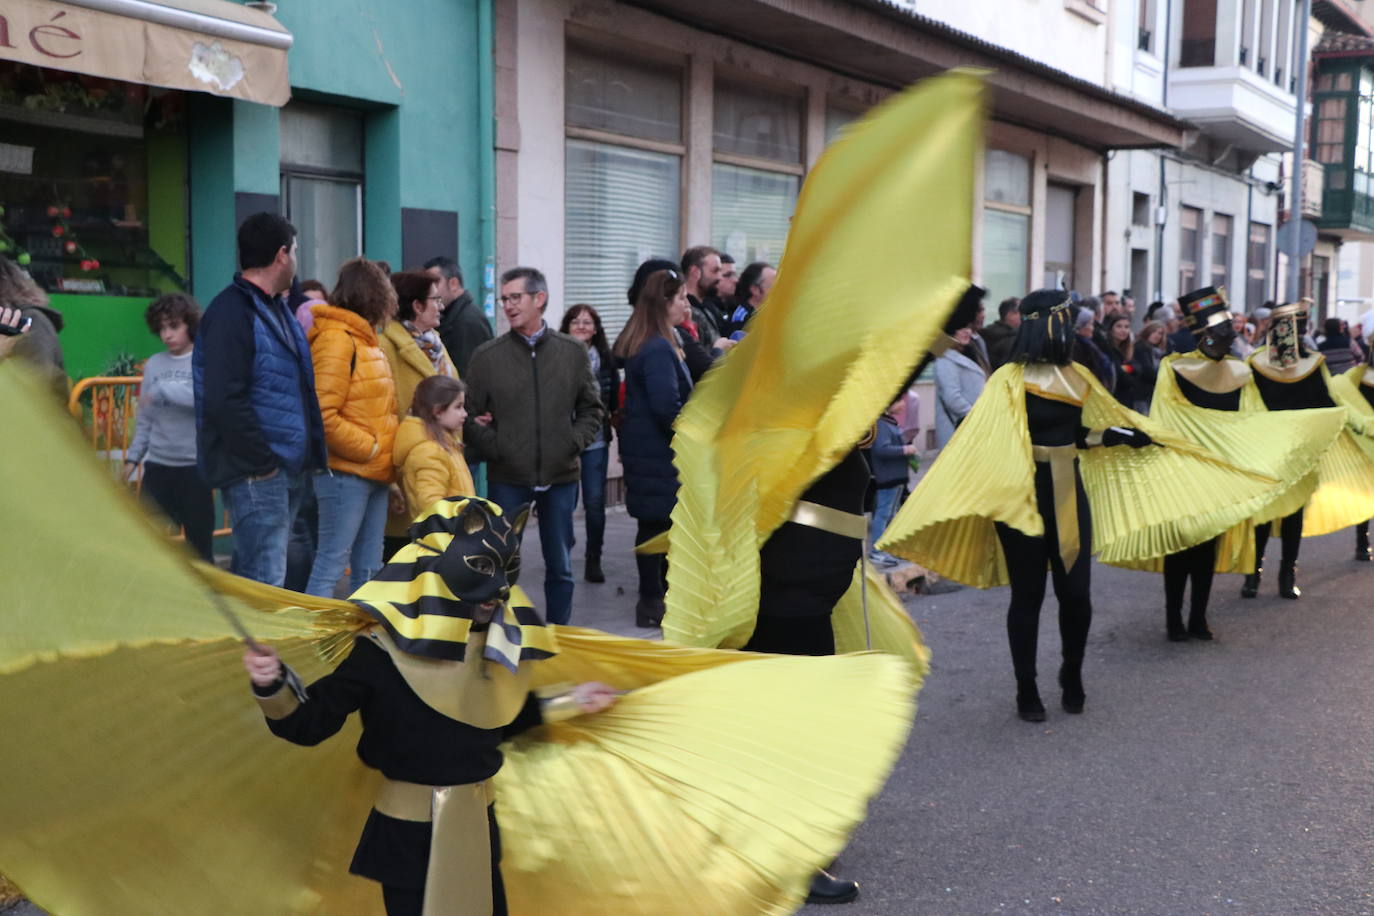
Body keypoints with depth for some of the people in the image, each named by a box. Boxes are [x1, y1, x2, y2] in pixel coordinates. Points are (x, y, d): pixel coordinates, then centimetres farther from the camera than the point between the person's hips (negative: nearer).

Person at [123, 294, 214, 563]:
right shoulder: (154, 364, 9)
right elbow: (145, 418, 14)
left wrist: (161, 391, -20)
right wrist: (133, 457, 10)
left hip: (196, 466, -4)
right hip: (157, 465, 4)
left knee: (199, 543, 5)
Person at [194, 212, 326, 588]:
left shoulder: (276, 308, 18)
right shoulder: (231, 312, -13)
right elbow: (224, 401, -22)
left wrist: (307, 455, 13)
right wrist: (261, 462, -18)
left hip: (289, 468, 10)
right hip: (256, 472, -10)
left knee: (252, 574, 16)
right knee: (264, 579, -9)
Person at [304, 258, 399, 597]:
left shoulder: (364, 338, 17)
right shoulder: (336, 340, -12)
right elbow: (323, 416, -20)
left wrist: (382, 453, 9)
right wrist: (369, 448, -14)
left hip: (373, 474, 9)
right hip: (345, 473, -9)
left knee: (368, 570, 14)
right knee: (330, 565, -7)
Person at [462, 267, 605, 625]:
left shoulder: (573, 352, 5)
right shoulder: (487, 356, 0)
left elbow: (592, 409, 11)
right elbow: (469, 417, 2)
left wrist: (575, 441, -4)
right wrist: (495, 447, -10)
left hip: (561, 476, 2)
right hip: (507, 478, -1)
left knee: (560, 567, 10)